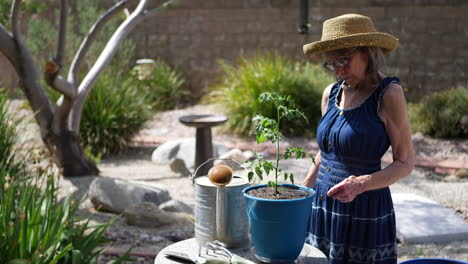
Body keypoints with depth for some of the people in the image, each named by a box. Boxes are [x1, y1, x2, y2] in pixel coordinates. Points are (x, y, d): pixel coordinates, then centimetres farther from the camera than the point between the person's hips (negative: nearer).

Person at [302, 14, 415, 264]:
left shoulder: (388, 94, -10)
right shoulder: (331, 93, 7)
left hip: (364, 213, -5)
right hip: (322, 208, 5)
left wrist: (361, 184, -24)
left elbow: (405, 163, -9)